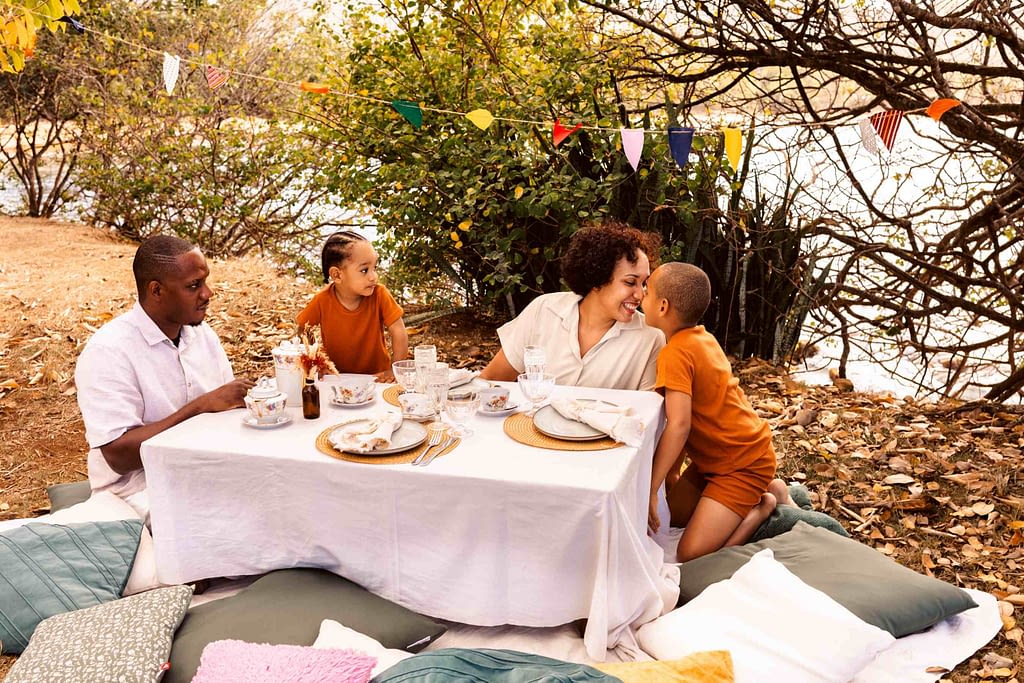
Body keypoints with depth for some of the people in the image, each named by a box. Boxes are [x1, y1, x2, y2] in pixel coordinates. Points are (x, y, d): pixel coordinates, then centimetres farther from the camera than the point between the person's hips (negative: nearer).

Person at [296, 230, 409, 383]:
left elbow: (399, 332, -14)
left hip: (375, 375, 0)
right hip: (337, 376, 1)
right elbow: (301, 329, -2)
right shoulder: (323, 300, -16)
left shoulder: (379, 295, -17)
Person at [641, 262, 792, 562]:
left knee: (692, 554, -14)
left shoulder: (674, 354, -25)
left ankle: (766, 504, 3)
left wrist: (650, 490, -28)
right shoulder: (702, 338, 3)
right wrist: (672, 470, 14)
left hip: (745, 464, -9)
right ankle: (760, 492, 19)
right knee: (671, 515, 17)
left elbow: (678, 426, -32)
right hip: (715, 457, 9)